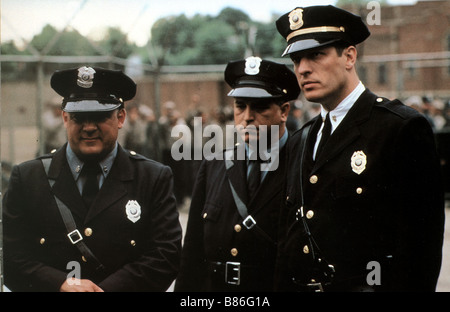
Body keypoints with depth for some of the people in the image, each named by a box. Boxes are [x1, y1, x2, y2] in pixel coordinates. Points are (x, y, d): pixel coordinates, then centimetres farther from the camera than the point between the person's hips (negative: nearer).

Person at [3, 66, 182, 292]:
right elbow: (9, 256, -7)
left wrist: (105, 288, -21)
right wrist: (61, 285, -21)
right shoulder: (26, 178, -2)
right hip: (54, 287, 0)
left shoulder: (155, 178, -4)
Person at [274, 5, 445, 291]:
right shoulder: (300, 142, 15)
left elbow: (422, 237, -11)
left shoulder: (404, 128, -7)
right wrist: (281, 287, 6)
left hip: (368, 285, -6)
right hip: (298, 286, 6)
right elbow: (288, 237, 15)